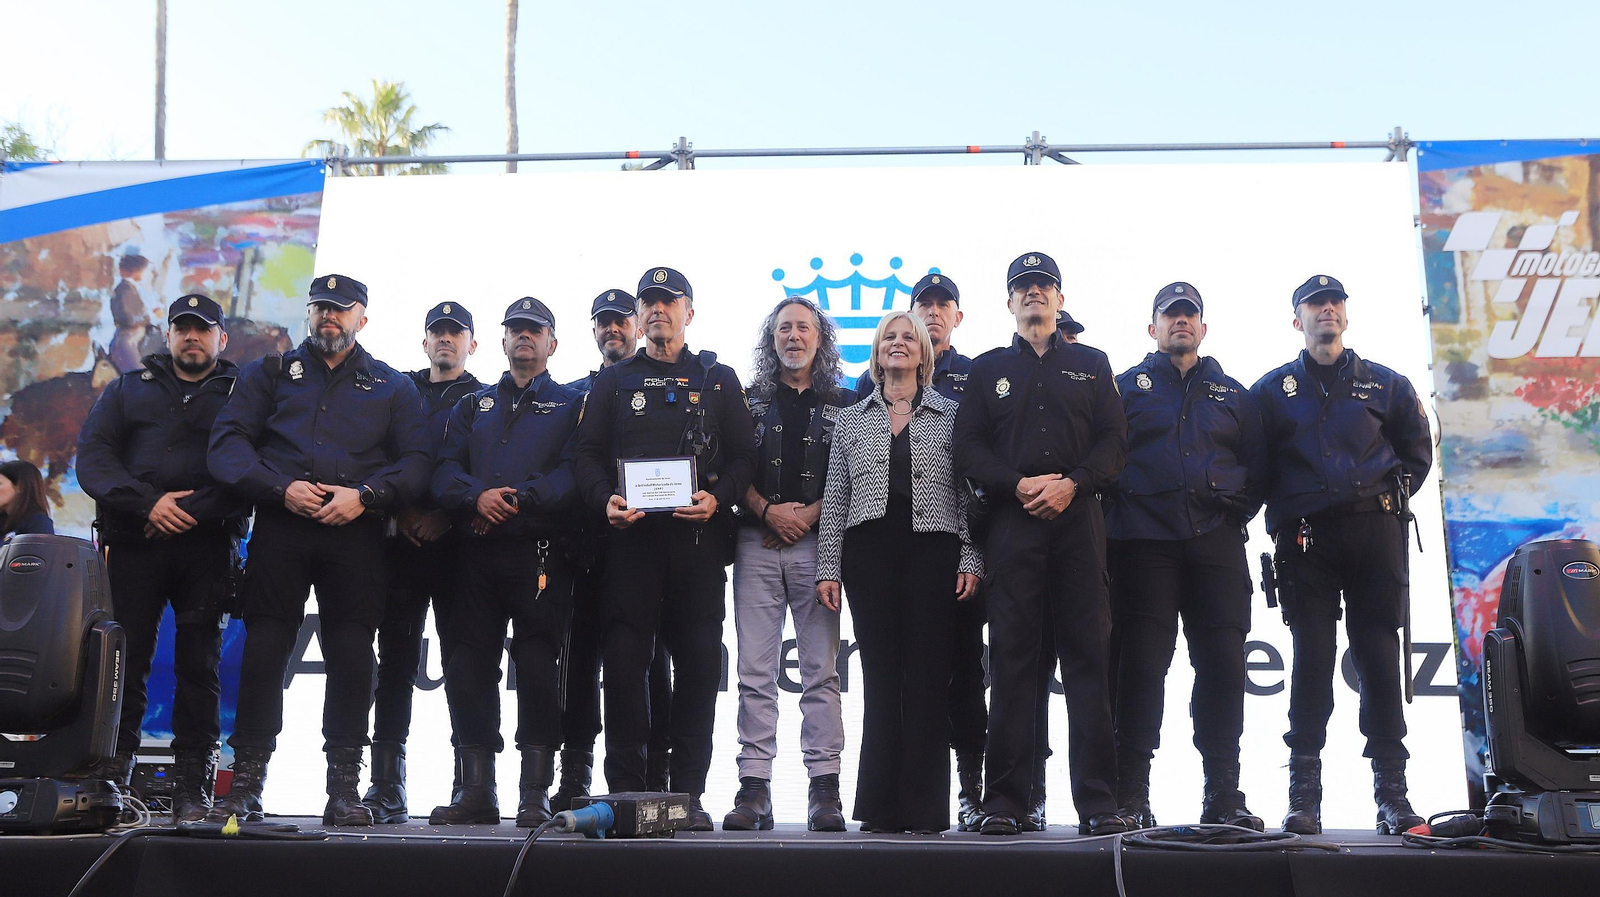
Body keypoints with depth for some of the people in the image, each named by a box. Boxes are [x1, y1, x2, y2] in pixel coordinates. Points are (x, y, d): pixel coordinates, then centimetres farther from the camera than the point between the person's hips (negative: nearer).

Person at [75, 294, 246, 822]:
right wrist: (147, 503, -9)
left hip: (207, 546, -1)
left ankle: (192, 788, 0)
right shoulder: (128, 389, 21)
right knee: (125, 659, -3)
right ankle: (111, 775, 3)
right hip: (133, 544, 1)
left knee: (199, 663, -3)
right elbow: (92, 456, 7)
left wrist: (193, 511, -13)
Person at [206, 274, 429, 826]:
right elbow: (227, 444, 5)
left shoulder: (393, 387, 17)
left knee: (351, 657, -3)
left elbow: (415, 462, 6)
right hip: (279, 527, 0)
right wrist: (281, 488, -10)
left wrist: (365, 494, -11)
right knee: (263, 652, -4)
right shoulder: (269, 374, 17)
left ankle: (344, 790, 3)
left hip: (356, 533, 0)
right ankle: (244, 787, 3)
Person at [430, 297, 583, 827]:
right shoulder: (474, 407, 23)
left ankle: (535, 793, -1)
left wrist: (516, 500, -16)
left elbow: (574, 472, -5)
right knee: (469, 666, 1)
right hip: (479, 555, 4)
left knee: (538, 667, -6)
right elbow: (446, 470, 9)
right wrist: (478, 496, -12)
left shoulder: (570, 405, 12)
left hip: (541, 552, -4)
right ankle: (476, 789, 8)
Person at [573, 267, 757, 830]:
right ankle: (625, 793, 3)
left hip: (698, 536, 0)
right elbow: (587, 455, 10)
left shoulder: (718, 381, 15)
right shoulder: (613, 382, 16)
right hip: (630, 535, 0)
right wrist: (605, 499, -9)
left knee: (699, 664, -1)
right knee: (624, 662, -3)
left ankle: (689, 793, 5)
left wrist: (717, 498, -10)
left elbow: (744, 455, 9)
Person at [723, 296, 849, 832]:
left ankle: (824, 788, -1)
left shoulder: (844, 405, 13)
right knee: (756, 672, -3)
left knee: (821, 670, -3)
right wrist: (768, 510, -8)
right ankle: (754, 788, -2)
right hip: (757, 544, 1)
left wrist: (809, 515, -7)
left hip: (818, 542, -1)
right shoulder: (750, 400, 15)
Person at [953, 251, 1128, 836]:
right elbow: (968, 447, 7)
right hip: (1013, 523, 0)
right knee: (1011, 659, -3)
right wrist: (1019, 485, -9)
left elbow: (1115, 439, 7)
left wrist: (1072, 484, -10)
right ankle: (1006, 802, 0)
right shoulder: (989, 369, 17)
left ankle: (1098, 802, -3)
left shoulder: (1090, 364, 18)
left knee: (1088, 656, -4)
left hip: (1077, 519, 0)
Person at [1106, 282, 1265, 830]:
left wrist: (1235, 494, 0)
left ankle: (1223, 795, 5)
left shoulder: (1233, 395, 21)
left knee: (1223, 666, -2)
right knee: (1141, 666, -5)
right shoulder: (1127, 387, 14)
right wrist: (1115, 515, -5)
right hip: (1144, 543, -2)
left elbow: (1256, 468, 17)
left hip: (1215, 543, 2)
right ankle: (1130, 796, -1)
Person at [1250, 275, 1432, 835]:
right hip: (1306, 537, -1)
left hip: (1375, 530, 1)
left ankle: (1392, 792, 2)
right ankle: (1304, 795, -3)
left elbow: (1417, 450, 17)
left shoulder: (1385, 384, 15)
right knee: (1312, 657, -5)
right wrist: (1281, 518, 0)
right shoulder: (1273, 390, 13)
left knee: (1379, 655, -2)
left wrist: (1391, 500, 4)